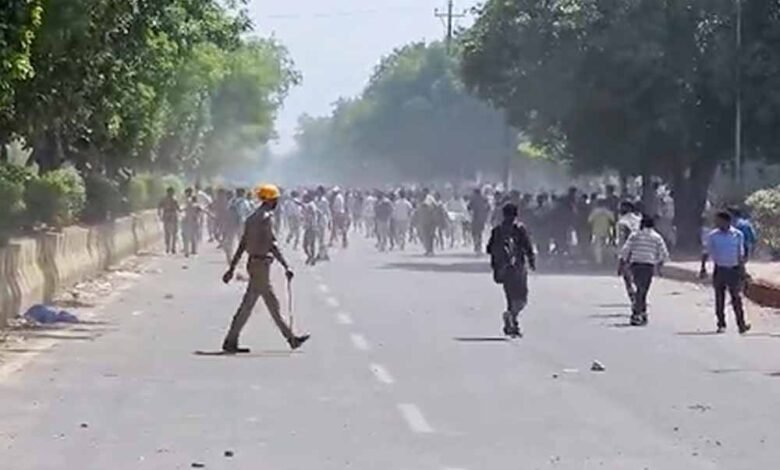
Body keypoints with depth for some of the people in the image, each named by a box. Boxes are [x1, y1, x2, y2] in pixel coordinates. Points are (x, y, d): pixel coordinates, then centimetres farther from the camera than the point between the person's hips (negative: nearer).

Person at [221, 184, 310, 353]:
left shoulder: (253, 217, 14)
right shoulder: (266, 217, -14)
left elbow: (242, 245, 15)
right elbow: (272, 244, -21)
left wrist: (232, 268, 17)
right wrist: (286, 266, -20)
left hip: (254, 263, 10)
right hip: (261, 264, -10)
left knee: (272, 304, 12)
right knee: (248, 304, -4)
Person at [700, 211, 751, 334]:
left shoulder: (738, 235, 2)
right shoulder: (712, 235, 1)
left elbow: (740, 254, 8)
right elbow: (707, 252, 5)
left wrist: (742, 270, 6)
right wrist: (703, 267, -3)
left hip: (734, 269, -1)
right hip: (719, 269, 1)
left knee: (737, 298, -1)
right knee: (719, 299, 3)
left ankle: (741, 324, 3)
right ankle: (721, 324, 11)